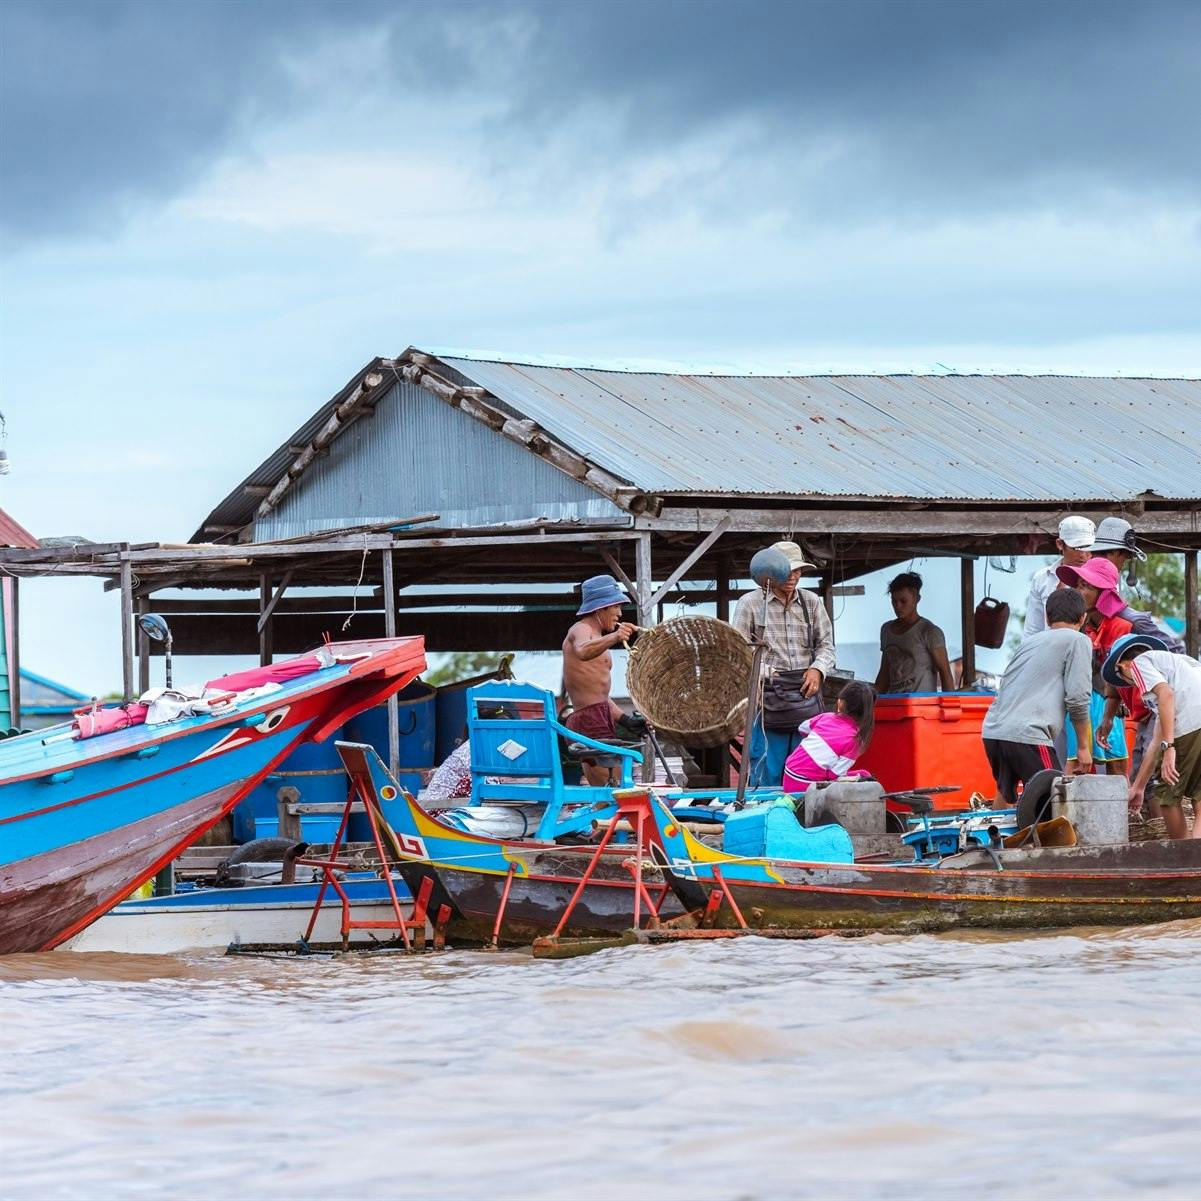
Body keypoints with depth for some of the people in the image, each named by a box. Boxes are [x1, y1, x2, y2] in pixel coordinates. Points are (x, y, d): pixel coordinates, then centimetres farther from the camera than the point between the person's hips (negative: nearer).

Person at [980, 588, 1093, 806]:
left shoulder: (1028, 642, 24)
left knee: (1005, 795, 23)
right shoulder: (1077, 641, 4)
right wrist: (1084, 747, 6)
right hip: (1026, 735, -8)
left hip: (992, 730, 8)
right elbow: (1077, 699, -2)